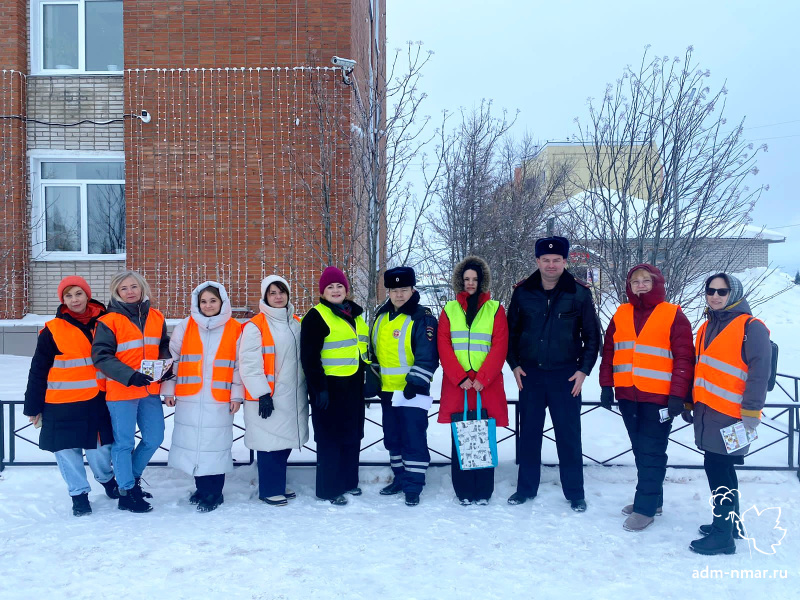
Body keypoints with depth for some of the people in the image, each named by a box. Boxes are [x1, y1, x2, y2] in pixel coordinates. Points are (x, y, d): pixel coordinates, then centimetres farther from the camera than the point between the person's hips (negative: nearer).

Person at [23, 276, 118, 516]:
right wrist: (33, 405, 1)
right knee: (67, 449, 4)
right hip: (62, 404, -1)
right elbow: (38, 370, 0)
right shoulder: (53, 330, -4)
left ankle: (107, 478, 36)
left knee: (100, 447, 6)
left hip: (97, 401, 1)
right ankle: (79, 493, 24)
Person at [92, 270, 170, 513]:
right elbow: (101, 356, -12)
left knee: (154, 437, 13)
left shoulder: (156, 318, 7)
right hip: (121, 391, -5)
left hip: (151, 389, 5)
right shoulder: (109, 321, -8)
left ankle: (131, 477, 35)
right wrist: (130, 376, -22)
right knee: (124, 442, 2)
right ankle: (126, 493, 16)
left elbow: (164, 346, 18)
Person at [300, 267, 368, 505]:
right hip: (331, 388, -8)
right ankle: (329, 489, 9)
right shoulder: (316, 316, -9)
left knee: (352, 435, 14)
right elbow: (309, 358, -15)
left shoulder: (355, 315, 15)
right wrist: (319, 388, -19)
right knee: (331, 438, -2)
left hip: (353, 386, 8)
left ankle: (348, 481, 28)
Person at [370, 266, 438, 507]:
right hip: (387, 390, 8)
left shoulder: (422, 318, -11)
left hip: (412, 392, -8)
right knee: (393, 438, 16)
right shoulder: (381, 317, 12)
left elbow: (428, 355, -16)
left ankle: (413, 486, 5)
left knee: (414, 439, -3)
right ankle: (400, 478, 30)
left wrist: (416, 381, -21)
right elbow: (374, 351, 22)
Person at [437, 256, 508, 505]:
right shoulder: (450, 310, 10)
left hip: (487, 386, -1)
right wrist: (460, 378, -9)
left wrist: (481, 379, -11)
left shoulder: (495, 309, 7)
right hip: (456, 385, 1)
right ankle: (463, 491, 11)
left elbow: (499, 347, -1)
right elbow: (444, 347, 3)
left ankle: (483, 492, 9)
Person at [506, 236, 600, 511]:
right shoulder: (522, 292, 0)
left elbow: (592, 335, 1)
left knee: (569, 435, 4)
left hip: (565, 375, -2)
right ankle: (526, 488, 23)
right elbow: (511, 331, 8)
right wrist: (514, 364, 1)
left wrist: (584, 369, -4)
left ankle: (575, 493, 17)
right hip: (529, 374, 2)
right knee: (529, 433, 10)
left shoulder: (579, 293, -5)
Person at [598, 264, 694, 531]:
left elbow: (684, 358, -7)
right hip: (628, 396, 5)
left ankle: (645, 508, 3)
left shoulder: (673, 315, -3)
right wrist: (607, 386, 6)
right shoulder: (621, 315, 11)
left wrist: (678, 394, -13)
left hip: (658, 397, -5)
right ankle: (652, 499, 25)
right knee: (640, 450, 13)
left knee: (652, 453, -3)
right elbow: (608, 352, 13)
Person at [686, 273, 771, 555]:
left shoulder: (751, 327, -8)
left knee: (717, 469, -6)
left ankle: (723, 535, 3)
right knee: (719, 468, 15)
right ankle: (731, 522, 30)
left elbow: (759, 372, -14)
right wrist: (689, 403, 21)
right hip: (708, 412, 8)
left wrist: (751, 412, -18)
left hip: (731, 414, -8)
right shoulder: (707, 328, 16)